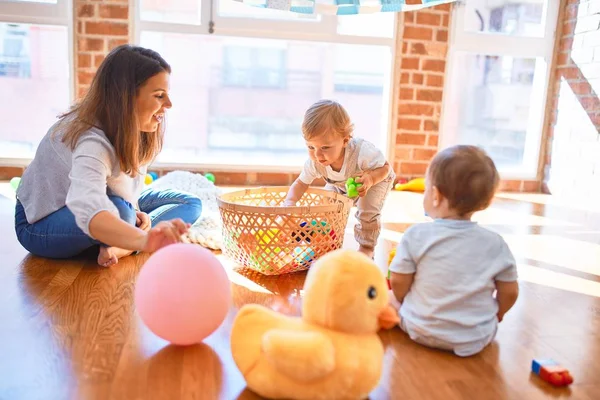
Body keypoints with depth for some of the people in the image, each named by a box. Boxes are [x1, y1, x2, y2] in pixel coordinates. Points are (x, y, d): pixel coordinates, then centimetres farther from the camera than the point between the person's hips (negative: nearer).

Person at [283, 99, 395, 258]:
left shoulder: (362, 153, -46)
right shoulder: (314, 162, -34)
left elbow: (385, 167, -28)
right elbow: (301, 183, -19)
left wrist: (370, 179, -51)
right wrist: (289, 202, -40)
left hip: (376, 179, -4)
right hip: (341, 185, 4)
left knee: (367, 211, -21)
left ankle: (366, 247, 4)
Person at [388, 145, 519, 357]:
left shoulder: (416, 235, -18)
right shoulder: (495, 244, -12)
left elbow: (398, 283, -11)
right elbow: (510, 292, -3)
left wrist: (409, 306, 10)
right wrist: (495, 316, 17)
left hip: (420, 330, -1)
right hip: (477, 338, 1)